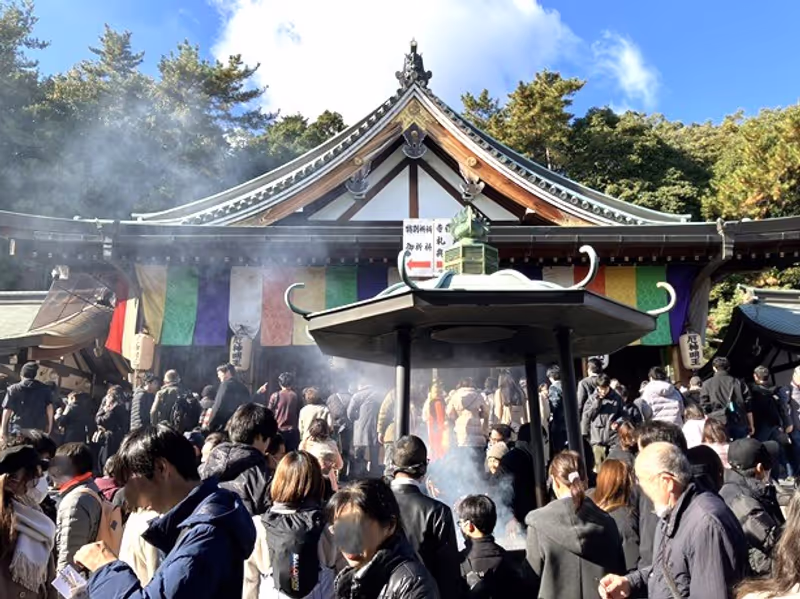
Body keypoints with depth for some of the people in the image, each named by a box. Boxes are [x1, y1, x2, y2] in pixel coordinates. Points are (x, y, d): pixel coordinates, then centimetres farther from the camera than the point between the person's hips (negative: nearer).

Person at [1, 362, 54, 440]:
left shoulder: (13, 389, 4)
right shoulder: (44, 388, 8)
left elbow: (7, 410, 2)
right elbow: (49, 407, 4)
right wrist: (50, 425, 10)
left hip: (17, 429, -1)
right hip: (38, 428, 1)